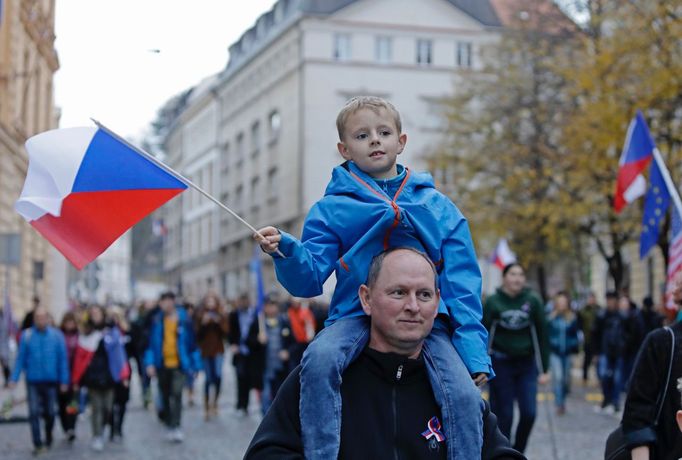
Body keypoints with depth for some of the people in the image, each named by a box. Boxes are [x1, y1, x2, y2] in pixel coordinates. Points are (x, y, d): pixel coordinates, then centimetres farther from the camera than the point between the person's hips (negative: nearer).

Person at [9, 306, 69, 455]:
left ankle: (48, 439, 32)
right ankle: (37, 444, -5)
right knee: (34, 413, -8)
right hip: (33, 381, -1)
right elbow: (20, 359, 0)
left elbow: (63, 359, 0)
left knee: (49, 413, 11)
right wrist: (14, 379, -7)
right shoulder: (26, 335, -3)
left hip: (51, 381, 1)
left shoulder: (57, 335, -3)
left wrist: (64, 381, -4)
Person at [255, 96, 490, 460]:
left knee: (465, 395, -23)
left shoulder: (437, 206, 13)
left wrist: (474, 349, -1)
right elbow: (309, 279, 3)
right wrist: (286, 251, -19)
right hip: (355, 316, -1)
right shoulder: (331, 208, 9)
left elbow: (462, 283, 9)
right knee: (318, 359, -32)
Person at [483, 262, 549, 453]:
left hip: (526, 362, 2)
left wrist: (544, 369, 0)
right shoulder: (493, 302, -5)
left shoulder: (533, 301, -1)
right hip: (500, 363, -2)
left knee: (529, 412, -5)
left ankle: (517, 452, 17)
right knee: (503, 415, -1)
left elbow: (541, 336, 1)